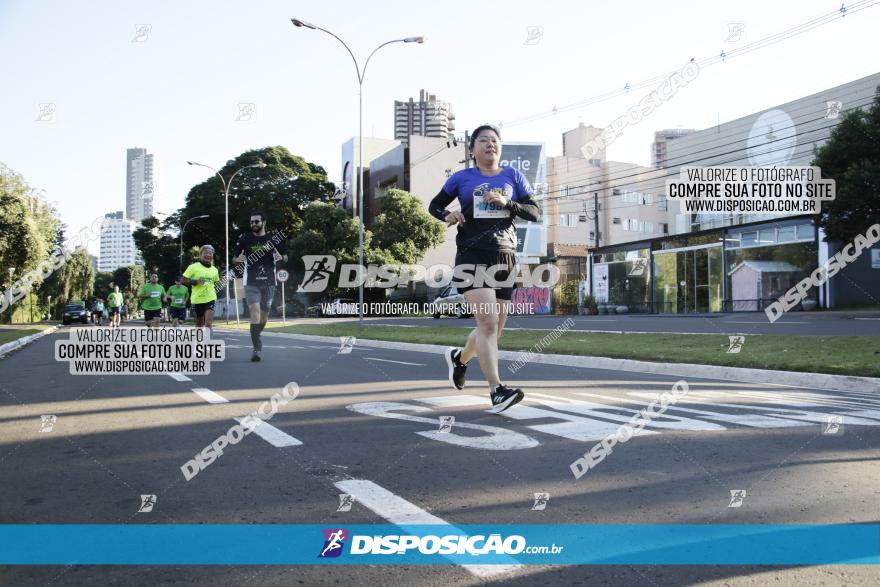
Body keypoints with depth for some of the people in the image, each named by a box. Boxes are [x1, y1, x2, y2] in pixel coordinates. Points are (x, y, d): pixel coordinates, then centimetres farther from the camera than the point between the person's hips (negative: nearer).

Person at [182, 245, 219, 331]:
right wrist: (195, 282, -19)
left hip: (210, 298, 2)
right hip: (197, 299, -2)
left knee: (209, 322, -16)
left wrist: (215, 290, 8)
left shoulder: (214, 270, 8)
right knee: (199, 323, 12)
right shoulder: (193, 267, -5)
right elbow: (183, 280, -5)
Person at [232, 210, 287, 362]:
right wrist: (238, 259, -17)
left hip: (269, 282, 2)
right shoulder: (245, 239, 1)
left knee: (264, 315, 12)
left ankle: (257, 336, 40)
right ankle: (257, 348, -12)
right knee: (255, 312, -15)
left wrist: (280, 257, -12)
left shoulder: (273, 238, 3)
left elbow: (285, 256, 11)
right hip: (251, 283, -2)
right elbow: (234, 258, 6)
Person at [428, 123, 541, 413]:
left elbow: (535, 213, 4)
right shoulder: (462, 177, 6)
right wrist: (447, 215, -8)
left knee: (493, 329, 11)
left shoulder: (513, 176, 9)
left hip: (504, 259, 4)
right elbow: (434, 205, 15)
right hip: (472, 258, -3)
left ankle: (459, 357, 40)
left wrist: (507, 203, -13)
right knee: (487, 323, -19)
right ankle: (497, 391, -17)